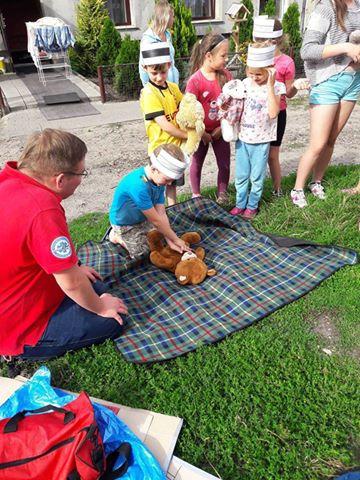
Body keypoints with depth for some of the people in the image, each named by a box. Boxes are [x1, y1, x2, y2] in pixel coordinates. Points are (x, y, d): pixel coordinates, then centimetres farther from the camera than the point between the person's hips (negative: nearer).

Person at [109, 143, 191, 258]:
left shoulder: (158, 179, -17)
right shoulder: (138, 186, -41)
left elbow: (161, 213, -16)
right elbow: (156, 220, -32)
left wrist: (170, 241, -21)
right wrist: (176, 240, -21)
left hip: (143, 218, 7)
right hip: (125, 224, -7)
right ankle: (116, 236, 17)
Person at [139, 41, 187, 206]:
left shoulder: (173, 88, 4)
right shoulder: (148, 94, -18)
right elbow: (164, 125, -22)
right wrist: (187, 135, -14)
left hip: (175, 144, 7)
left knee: (173, 182, 19)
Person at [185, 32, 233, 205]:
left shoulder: (225, 75, -5)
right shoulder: (195, 80, -19)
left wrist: (222, 127, -9)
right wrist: (202, 133, -11)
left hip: (220, 130, 4)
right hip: (201, 131, -3)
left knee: (224, 164, 8)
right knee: (197, 163, 13)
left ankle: (222, 195, 28)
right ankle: (196, 195, 32)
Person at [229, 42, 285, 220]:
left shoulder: (276, 86, -9)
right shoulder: (246, 83, 2)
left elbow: (273, 113, -24)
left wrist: (270, 86, -25)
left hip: (261, 140, -4)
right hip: (243, 137, 4)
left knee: (256, 176, 8)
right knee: (240, 175, 13)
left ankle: (252, 205, 25)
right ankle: (240, 203, 29)